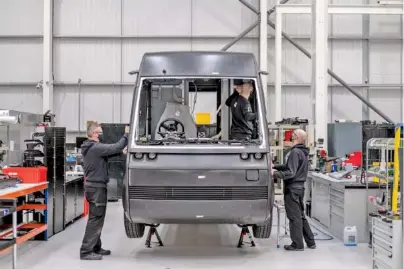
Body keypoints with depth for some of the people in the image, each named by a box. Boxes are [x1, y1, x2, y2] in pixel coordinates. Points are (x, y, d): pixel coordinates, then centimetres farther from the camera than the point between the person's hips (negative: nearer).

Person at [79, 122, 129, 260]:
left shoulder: (90, 147, 14)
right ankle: (86, 251, -5)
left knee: (96, 218, 17)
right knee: (96, 219, -7)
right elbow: (117, 147, -24)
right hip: (97, 187, -11)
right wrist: (126, 134, -12)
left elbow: (110, 149, 13)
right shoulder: (96, 148, -19)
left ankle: (95, 248, 25)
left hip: (93, 186, 11)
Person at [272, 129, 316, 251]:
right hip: (299, 187, 10)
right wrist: (275, 166, 13)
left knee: (294, 217, -1)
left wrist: (274, 174, -22)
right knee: (301, 215, 17)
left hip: (292, 189, -10)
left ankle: (297, 244, 5)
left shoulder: (295, 152, -18)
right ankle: (310, 242, 22)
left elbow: (290, 173, -23)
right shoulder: (303, 152, 13)